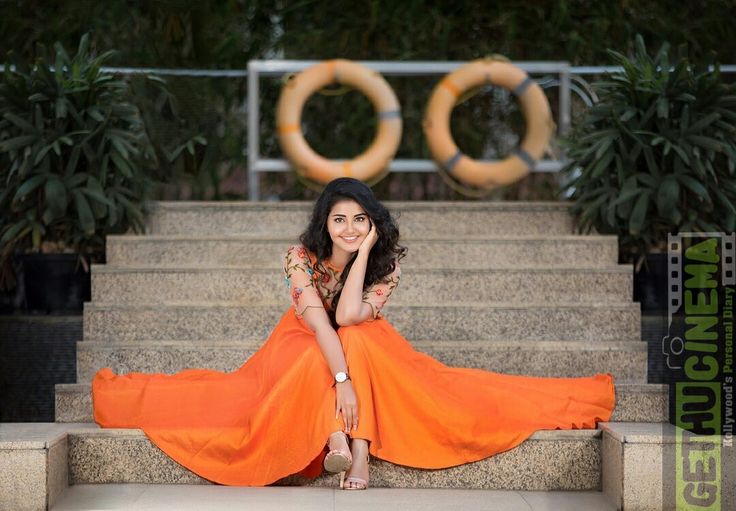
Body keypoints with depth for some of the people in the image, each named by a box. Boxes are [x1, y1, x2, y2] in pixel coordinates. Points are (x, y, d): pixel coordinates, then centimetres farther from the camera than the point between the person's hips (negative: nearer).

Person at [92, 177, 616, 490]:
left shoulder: (388, 260, -21)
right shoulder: (302, 257, -24)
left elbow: (348, 316, -35)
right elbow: (317, 318, -36)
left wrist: (363, 250, -36)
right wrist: (342, 379, -48)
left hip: (370, 350, 1)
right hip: (307, 349, -1)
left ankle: (356, 451, -39)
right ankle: (342, 442, -41)